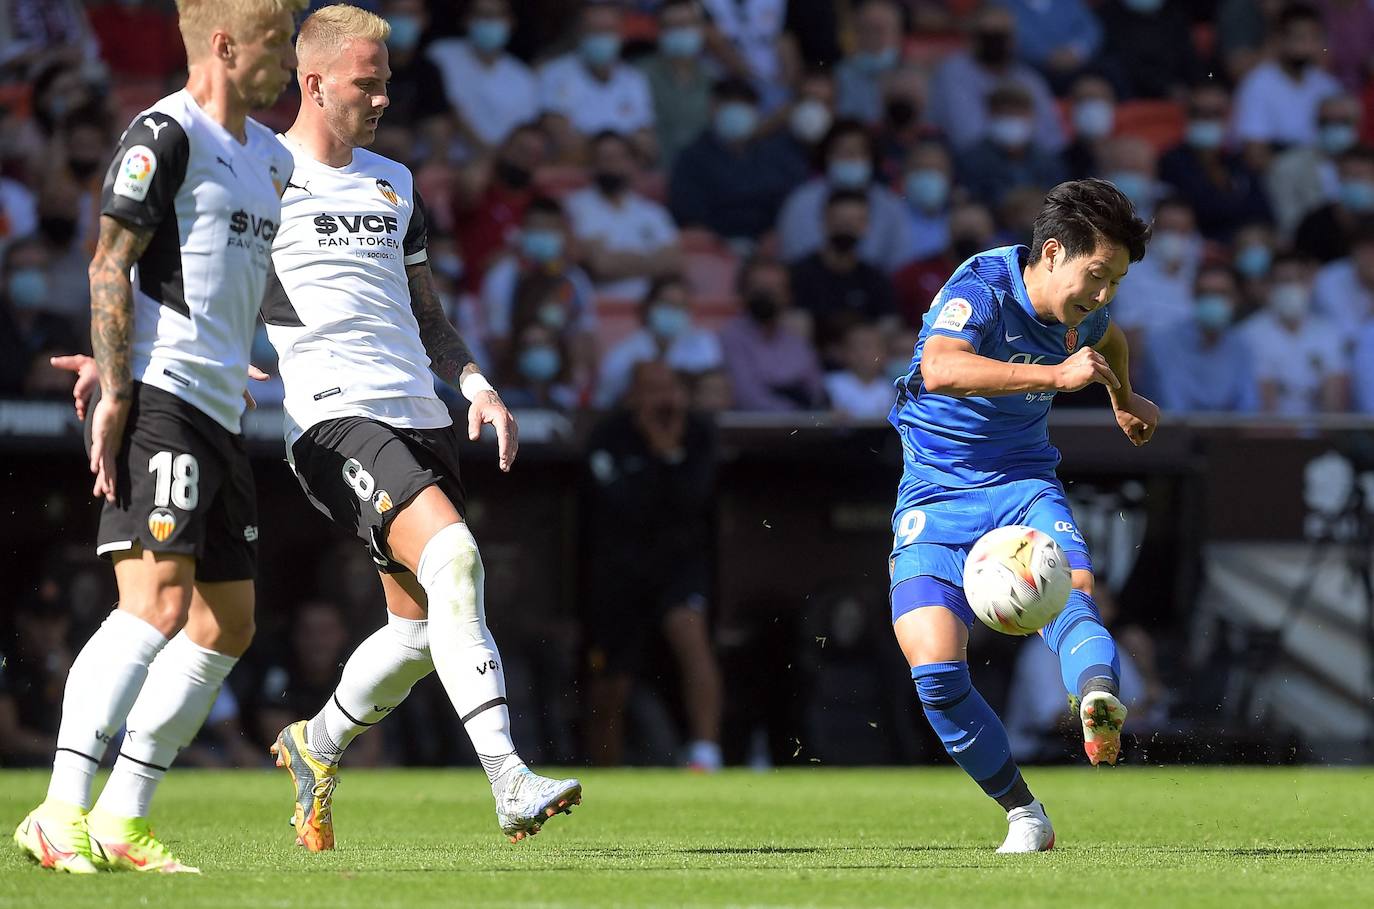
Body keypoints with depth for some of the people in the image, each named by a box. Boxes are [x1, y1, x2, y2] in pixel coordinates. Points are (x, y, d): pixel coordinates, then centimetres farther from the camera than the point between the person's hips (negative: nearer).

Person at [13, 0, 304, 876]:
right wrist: (115, 392, -17)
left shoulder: (269, 156, 20)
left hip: (220, 411, 10)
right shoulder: (165, 135, -8)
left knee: (227, 625, 8)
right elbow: (110, 268, -11)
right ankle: (61, 813, -23)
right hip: (158, 400, -10)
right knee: (159, 602, -20)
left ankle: (121, 819, 11)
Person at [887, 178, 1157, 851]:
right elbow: (941, 369, -42)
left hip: (1024, 486, 3)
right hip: (936, 496, -3)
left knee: (1071, 595, -31)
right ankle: (1024, 814, -3)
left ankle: (1099, 699, -61)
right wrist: (1056, 375, -46)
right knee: (936, 670, -19)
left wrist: (1124, 402, 46)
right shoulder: (982, 287, -19)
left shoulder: (1084, 313, 1)